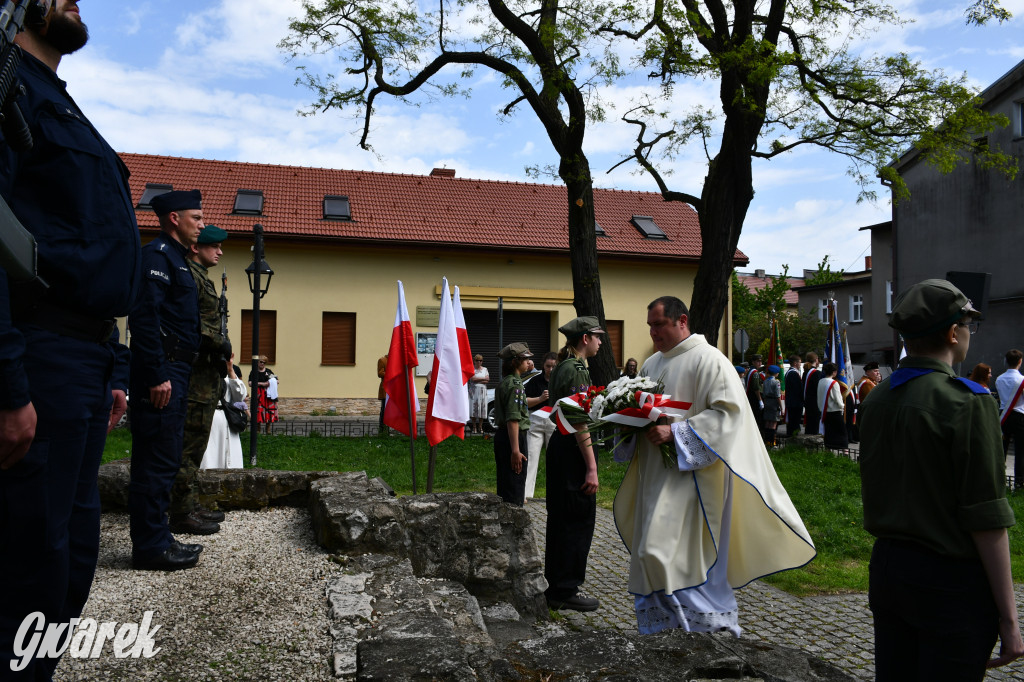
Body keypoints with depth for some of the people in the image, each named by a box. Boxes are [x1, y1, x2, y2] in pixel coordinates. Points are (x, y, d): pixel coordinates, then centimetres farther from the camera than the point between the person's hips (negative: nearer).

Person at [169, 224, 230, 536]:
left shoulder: (202, 278, 21)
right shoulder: (189, 275, -11)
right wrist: (218, 341, -17)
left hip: (206, 375, 11)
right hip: (195, 373, -11)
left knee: (195, 443, 14)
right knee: (189, 445, -7)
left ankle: (190, 505, 22)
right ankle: (182, 513, -1)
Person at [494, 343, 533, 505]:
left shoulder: (504, 382, 13)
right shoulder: (515, 384, -16)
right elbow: (513, 420, -23)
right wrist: (516, 450, -25)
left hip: (501, 436, 10)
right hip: (515, 437, -10)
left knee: (504, 486, 17)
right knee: (515, 486, -4)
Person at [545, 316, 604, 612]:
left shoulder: (560, 368, 13)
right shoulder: (576, 370, -17)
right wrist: (591, 468, -22)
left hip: (558, 446, 10)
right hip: (574, 451, -10)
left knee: (559, 519, 16)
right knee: (579, 521, -1)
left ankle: (554, 586, 26)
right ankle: (567, 591, 8)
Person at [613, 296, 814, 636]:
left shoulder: (708, 360, -9)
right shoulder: (651, 364, 16)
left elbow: (727, 412, -17)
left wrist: (674, 433, -22)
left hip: (690, 475, -8)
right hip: (655, 474, 8)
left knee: (666, 553, -14)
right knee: (653, 556, 10)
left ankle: (713, 627, 3)